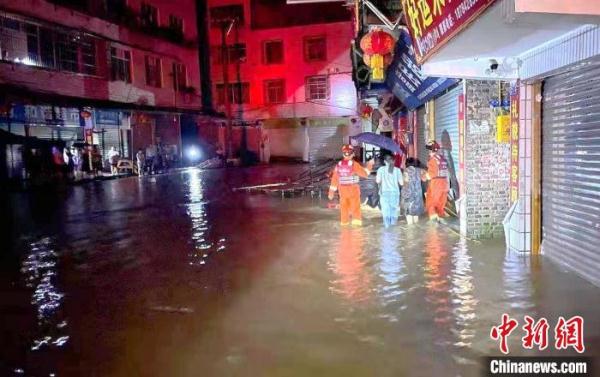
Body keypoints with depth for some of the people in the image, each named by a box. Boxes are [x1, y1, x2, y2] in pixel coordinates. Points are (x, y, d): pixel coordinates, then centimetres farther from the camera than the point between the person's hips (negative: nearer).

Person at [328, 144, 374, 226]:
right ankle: (356, 222, 1)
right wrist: (369, 165, 6)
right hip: (353, 189, -4)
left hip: (342, 190, 4)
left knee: (344, 207, 13)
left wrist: (331, 192, 8)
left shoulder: (338, 165, 0)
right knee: (355, 207, 4)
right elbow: (365, 173, -9)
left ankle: (344, 222, 20)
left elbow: (334, 179, 3)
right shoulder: (354, 164, -12)